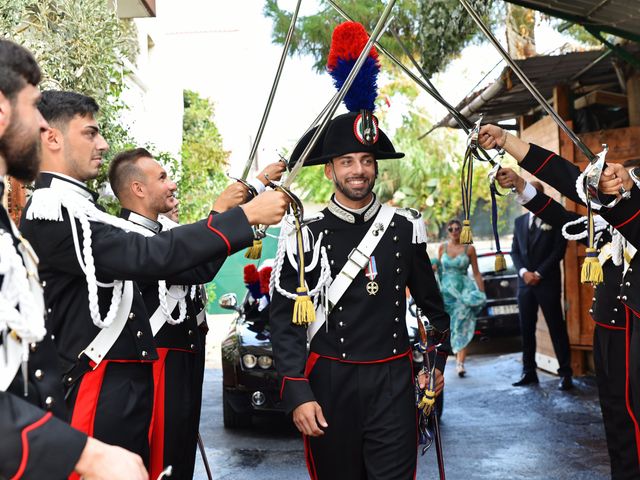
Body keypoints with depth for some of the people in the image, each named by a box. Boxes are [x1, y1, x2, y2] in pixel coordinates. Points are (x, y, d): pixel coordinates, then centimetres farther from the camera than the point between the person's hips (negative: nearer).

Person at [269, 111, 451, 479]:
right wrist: (298, 394, -13)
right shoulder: (304, 236, -4)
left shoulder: (406, 228, 3)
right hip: (330, 385, -1)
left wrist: (437, 360, 16)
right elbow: (285, 320, -6)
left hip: (393, 383, 1)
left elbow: (430, 301, 16)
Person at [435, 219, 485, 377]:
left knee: (462, 327, -9)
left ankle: (460, 363, -12)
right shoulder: (442, 248, 7)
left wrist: (482, 292, -2)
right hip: (446, 290, 2)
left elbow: (476, 273, 3)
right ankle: (459, 360, 15)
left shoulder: (469, 248, 1)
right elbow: (438, 270, 12)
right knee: (449, 327, 1)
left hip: (464, 290, -2)